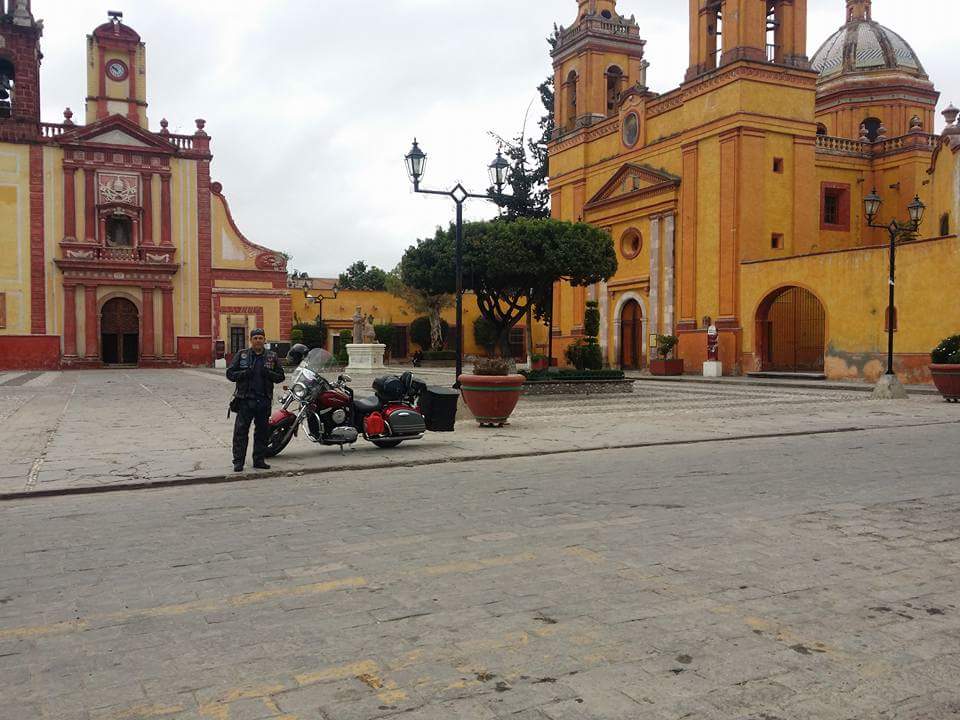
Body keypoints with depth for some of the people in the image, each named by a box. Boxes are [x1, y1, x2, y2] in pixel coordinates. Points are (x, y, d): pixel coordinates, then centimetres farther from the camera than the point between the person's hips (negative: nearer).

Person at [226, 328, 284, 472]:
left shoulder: (272, 357, 9)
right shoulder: (241, 355, 5)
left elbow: (280, 376, 9)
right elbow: (230, 373, 4)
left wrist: (269, 373, -11)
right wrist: (244, 373, -13)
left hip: (264, 400, 2)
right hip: (245, 399, -2)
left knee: (262, 431, 9)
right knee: (241, 431, -4)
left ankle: (259, 460, 19)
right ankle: (238, 461, 2)